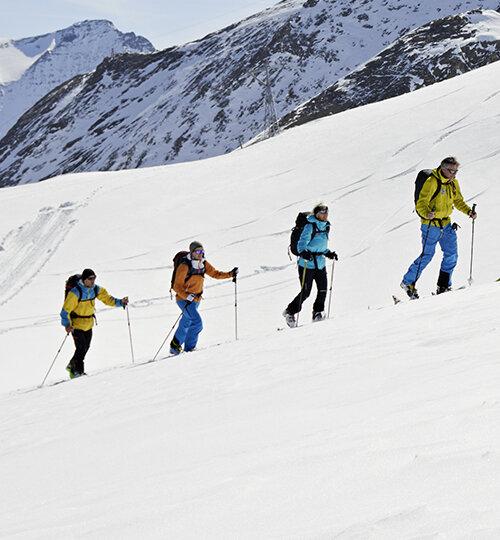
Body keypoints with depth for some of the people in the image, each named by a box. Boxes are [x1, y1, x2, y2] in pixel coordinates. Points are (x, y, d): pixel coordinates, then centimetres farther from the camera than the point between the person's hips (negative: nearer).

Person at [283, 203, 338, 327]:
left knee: (323, 289, -4)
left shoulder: (326, 226, 12)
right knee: (305, 292, -5)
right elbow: (301, 243, -18)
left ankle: (317, 312, 13)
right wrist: (303, 253, -36)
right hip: (307, 265, -7)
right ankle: (290, 312, 13)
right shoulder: (310, 227, -13)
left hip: (320, 264, 7)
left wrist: (329, 254, 12)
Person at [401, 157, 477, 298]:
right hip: (431, 224, -7)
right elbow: (421, 204, -23)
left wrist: (468, 211, 3)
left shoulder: (453, 183, 5)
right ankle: (408, 282, 13)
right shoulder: (432, 182, -19)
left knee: (452, 254, 2)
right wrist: (426, 213, -43)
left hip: (446, 224, 7)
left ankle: (443, 285, 14)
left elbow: (458, 201, 19)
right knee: (427, 255, -3)